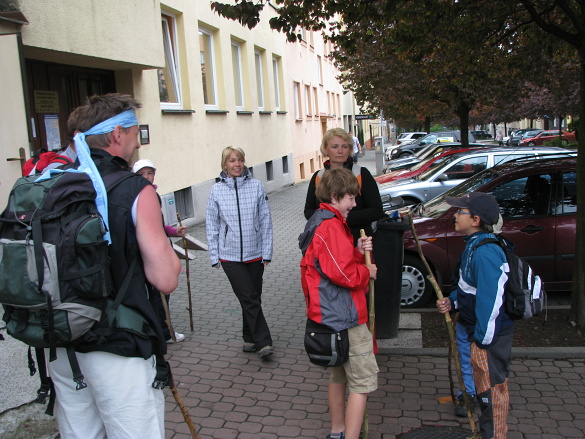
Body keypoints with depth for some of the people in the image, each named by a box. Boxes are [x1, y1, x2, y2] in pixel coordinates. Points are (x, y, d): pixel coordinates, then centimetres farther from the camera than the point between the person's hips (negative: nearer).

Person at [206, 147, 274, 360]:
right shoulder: (217, 191, -2)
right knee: (249, 299, -6)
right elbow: (212, 226, 3)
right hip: (230, 257, -1)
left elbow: (265, 221, 0)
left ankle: (250, 338, 28)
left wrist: (267, 252, -1)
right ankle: (263, 342, 1)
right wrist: (214, 256, 1)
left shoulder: (256, 186, -3)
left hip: (255, 254, 1)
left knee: (252, 299, 12)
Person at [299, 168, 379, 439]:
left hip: (329, 315, 11)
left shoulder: (319, 223, 14)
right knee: (363, 381, -2)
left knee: (339, 375, 22)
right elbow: (343, 273, -26)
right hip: (346, 317, -11)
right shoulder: (331, 226, -20)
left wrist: (358, 251, 3)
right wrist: (367, 271, -9)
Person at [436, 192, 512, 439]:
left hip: (489, 335, -11)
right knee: (490, 386, 22)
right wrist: (452, 302, 3)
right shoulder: (474, 245, 9)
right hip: (479, 330, 11)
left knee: (490, 388, 3)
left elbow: (491, 298, -27)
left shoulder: (485, 253, -25)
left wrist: (483, 338, -22)